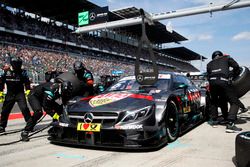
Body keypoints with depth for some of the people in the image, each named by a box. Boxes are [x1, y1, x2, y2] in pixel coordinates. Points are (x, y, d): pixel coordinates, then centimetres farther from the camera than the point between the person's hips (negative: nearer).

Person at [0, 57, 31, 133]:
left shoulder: (23, 72, -5)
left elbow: (27, 82, -5)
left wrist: (28, 91, -17)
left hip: (20, 93, -2)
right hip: (10, 94, 2)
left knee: (24, 108, -17)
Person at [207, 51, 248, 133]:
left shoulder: (209, 64, 31)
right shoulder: (226, 58, 26)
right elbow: (236, 66, 13)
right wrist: (235, 75, 27)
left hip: (212, 82, 4)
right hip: (223, 82, -4)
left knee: (214, 102, 26)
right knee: (234, 102, -2)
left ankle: (214, 120, 28)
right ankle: (230, 124, -16)